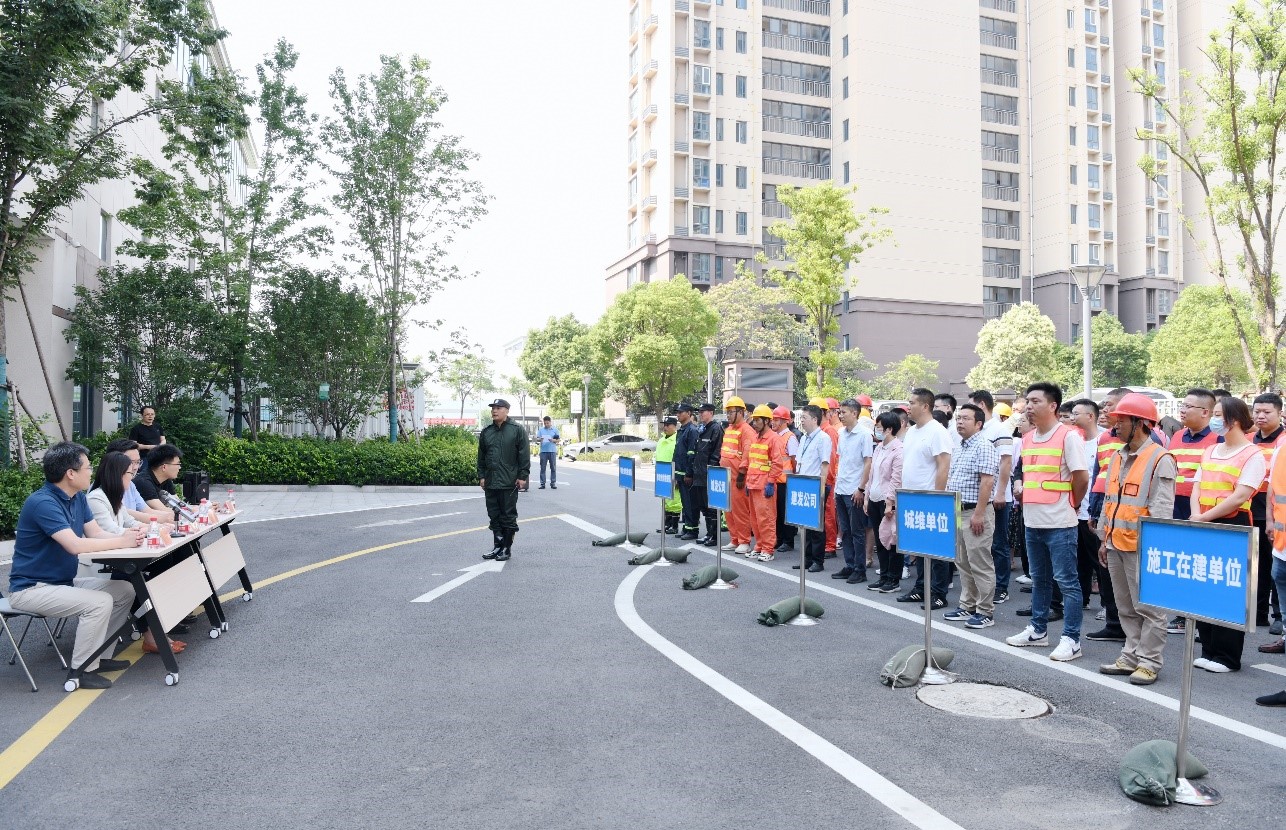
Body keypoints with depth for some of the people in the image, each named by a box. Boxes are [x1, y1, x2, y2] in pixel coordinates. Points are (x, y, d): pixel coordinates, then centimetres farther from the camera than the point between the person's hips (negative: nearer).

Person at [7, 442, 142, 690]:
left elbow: (96, 533, 3)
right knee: (100, 602, -26)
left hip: (64, 581, 9)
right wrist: (122, 542, -24)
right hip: (31, 589, -9)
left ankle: (97, 655, 12)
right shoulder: (43, 503, -25)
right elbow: (75, 545, -32)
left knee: (124, 590, 2)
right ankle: (80, 671, -10)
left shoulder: (78, 497, 5)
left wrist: (127, 536, -17)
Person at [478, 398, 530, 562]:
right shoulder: (486, 432, 12)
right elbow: (481, 456, 16)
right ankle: (497, 546, 20)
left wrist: (523, 476, -11)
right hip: (490, 482, 5)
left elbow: (524, 455, -6)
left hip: (509, 483, -5)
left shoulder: (517, 430, -2)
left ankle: (507, 549, 9)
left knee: (508, 517, 1)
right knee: (494, 516, 10)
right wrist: (481, 476, 9)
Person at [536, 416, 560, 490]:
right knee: (542, 468, -1)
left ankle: (553, 483, 5)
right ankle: (542, 483, 3)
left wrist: (553, 440, -12)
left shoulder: (555, 430, 9)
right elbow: (537, 438, 6)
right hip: (543, 451, 0)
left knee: (553, 468, 0)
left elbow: (559, 439, 8)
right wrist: (540, 439, -17)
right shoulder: (541, 430, 11)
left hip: (552, 451, 0)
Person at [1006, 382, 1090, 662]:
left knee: (1067, 581, -1)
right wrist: (1028, 500, 12)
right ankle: (1037, 630, 27)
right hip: (1033, 521, 8)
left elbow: (1082, 477, -12)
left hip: (1059, 523, -7)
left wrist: (1071, 504, -1)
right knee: (1039, 579, 17)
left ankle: (1071, 639, 6)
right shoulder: (1027, 438, 11)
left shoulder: (1068, 436, -11)